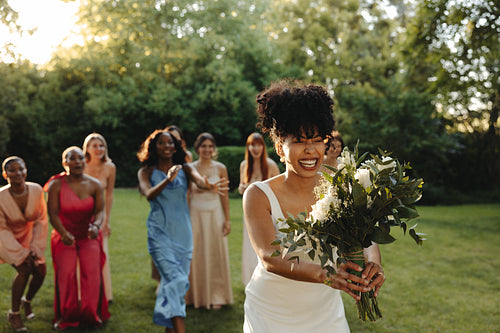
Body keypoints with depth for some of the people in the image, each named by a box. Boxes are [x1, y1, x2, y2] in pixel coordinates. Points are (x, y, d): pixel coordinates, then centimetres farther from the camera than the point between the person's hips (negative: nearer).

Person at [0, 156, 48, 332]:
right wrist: (21, 254, -20)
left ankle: (27, 301, 24)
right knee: (24, 270, -22)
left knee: (40, 270, -8)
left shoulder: (36, 190, -18)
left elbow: (41, 221, -8)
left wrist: (35, 248, -13)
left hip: (29, 237, 4)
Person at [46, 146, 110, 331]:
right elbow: (53, 213, -10)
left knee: (92, 271, -12)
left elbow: (100, 210, -6)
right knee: (66, 272, -13)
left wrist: (96, 226, -27)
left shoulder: (94, 185, -2)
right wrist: (64, 233, -25)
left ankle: (91, 314, 6)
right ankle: (66, 316, 6)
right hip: (64, 236, -1)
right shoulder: (56, 185, -6)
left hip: (89, 237, 1)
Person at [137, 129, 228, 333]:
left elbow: (198, 179, -17)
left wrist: (209, 186, -41)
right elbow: (149, 194, -18)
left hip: (183, 232, 3)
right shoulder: (146, 172, 2)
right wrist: (167, 180, -37)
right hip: (160, 232, -3)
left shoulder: (184, 169, 6)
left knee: (177, 281, 8)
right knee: (175, 279, -17)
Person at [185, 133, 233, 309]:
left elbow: (224, 195, 3)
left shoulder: (220, 168, 1)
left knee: (216, 255, 3)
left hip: (215, 215, 0)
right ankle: (197, 295, 19)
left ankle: (215, 296, 15)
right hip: (195, 215, 0)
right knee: (196, 255, 5)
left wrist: (227, 220, 1)